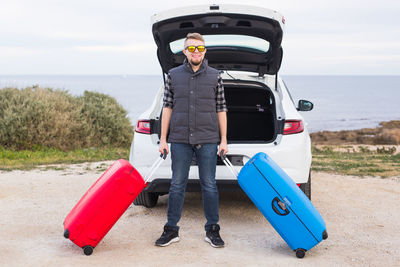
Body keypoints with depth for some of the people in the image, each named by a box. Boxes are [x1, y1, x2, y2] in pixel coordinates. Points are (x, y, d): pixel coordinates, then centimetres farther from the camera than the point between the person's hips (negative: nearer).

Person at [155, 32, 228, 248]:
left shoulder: (214, 76, 6)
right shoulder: (173, 75, 7)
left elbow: (221, 109, 7)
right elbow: (167, 107, 8)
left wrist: (223, 140, 2)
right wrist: (163, 139, 4)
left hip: (208, 141, 0)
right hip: (180, 141, 1)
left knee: (209, 186, 4)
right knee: (177, 186, 6)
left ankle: (212, 230, 15)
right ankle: (171, 230, 16)